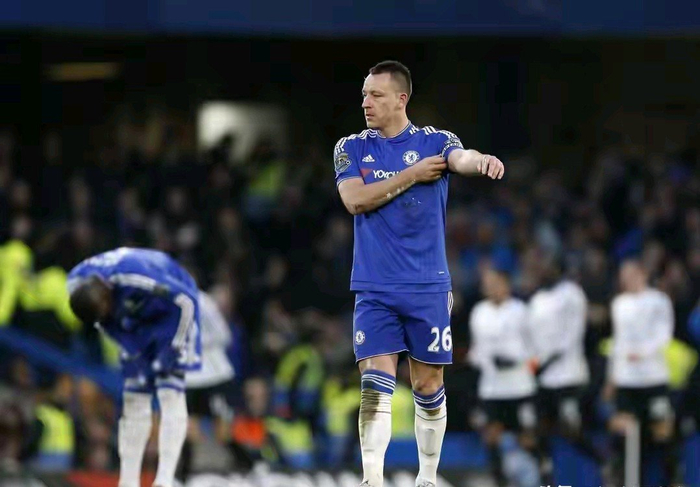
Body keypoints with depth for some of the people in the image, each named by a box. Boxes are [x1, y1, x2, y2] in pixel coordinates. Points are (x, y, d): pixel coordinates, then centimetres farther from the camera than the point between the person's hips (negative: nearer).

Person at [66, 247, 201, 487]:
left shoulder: (136, 276, -39)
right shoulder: (76, 282, -18)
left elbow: (186, 301, -28)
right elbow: (101, 318, 2)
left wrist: (173, 349, -23)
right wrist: (129, 348, -6)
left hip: (172, 311, -6)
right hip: (136, 320, 6)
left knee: (170, 393, -17)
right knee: (134, 397, 1)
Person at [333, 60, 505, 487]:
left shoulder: (434, 142, 1)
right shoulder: (351, 148, 6)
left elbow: (463, 158, -21)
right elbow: (355, 199, -10)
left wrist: (482, 161, -45)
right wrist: (411, 175, -13)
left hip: (428, 288, 0)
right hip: (375, 290, 0)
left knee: (429, 388, 7)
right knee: (375, 387, -10)